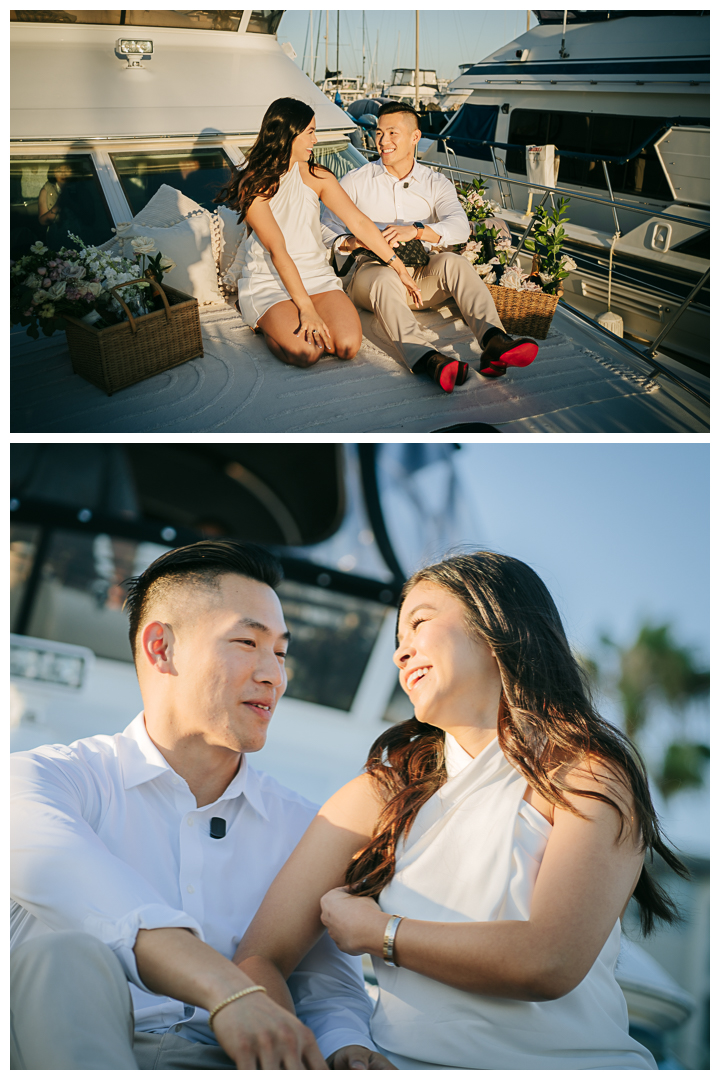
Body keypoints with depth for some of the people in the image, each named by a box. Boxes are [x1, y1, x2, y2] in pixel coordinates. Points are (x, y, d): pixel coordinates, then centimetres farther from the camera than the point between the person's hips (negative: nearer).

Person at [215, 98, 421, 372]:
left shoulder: (316, 175, 5)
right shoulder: (253, 185, -10)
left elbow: (359, 222, 5)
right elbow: (277, 250, -18)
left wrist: (398, 267, 1)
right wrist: (306, 307, -26)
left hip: (317, 276, 4)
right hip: (268, 283, -4)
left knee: (348, 345, -22)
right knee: (305, 352, -29)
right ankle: (267, 324, 5)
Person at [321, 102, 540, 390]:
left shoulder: (436, 183, 10)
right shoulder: (356, 181, 9)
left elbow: (460, 227, -9)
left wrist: (416, 231, -28)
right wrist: (353, 242, -21)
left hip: (423, 279, 2)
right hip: (371, 270, -2)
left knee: (452, 261, -29)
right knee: (383, 279, -37)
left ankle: (494, 344, -52)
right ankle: (425, 359, -65)